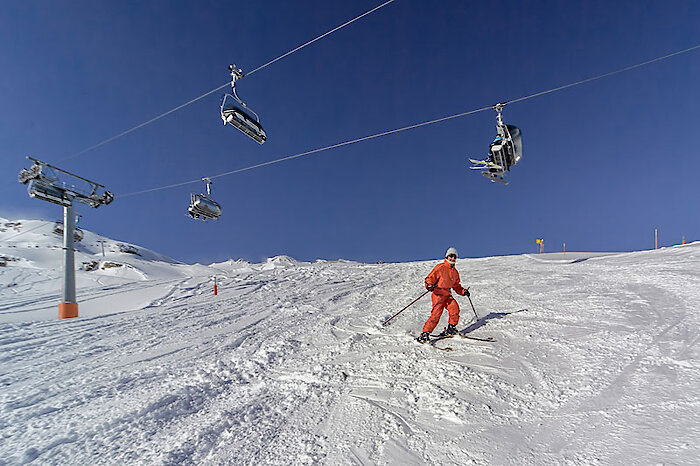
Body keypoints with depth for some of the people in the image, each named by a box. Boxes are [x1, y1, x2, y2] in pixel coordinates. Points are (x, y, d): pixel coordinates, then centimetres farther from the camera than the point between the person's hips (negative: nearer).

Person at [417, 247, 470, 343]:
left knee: (455, 309, -14)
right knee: (436, 314, -17)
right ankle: (425, 333, -12)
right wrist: (429, 286, -27)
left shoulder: (455, 272, 16)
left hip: (448, 295, 6)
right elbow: (430, 278, -8)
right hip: (438, 294, -6)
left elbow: (456, 286, 26)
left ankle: (450, 329, 8)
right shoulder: (440, 267, -7)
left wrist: (463, 291, 10)